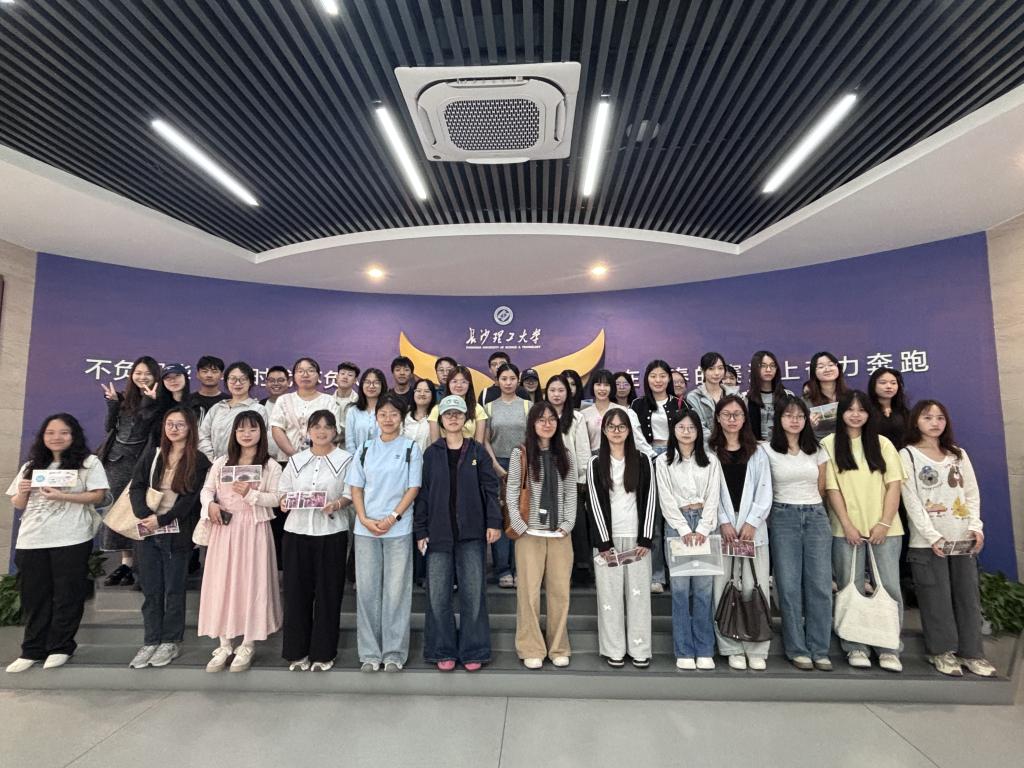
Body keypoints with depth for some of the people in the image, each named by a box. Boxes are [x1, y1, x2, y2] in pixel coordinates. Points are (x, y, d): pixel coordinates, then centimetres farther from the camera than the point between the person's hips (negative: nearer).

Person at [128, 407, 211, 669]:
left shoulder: (198, 461, -5)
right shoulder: (152, 455, 9)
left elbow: (190, 499, -10)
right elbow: (137, 487, 2)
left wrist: (161, 520, -17)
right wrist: (144, 515, -14)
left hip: (177, 534, -4)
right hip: (148, 531, 4)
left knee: (173, 590, 6)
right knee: (150, 590, 10)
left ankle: (171, 642, 19)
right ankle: (151, 642, 22)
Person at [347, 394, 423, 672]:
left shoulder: (410, 449, 1)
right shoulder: (365, 449, 8)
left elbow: (413, 488, -3)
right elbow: (356, 488, 7)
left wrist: (392, 518, -13)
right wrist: (365, 519, -7)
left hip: (398, 529, -2)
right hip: (365, 529, 3)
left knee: (396, 590, 3)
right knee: (367, 590, 8)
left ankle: (394, 653, 16)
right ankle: (370, 653, 21)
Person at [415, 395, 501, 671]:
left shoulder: (477, 451, 4)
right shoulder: (431, 453, 5)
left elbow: (490, 488, 2)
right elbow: (422, 493, 5)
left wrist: (494, 522, -7)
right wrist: (420, 531, 1)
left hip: (472, 534, 0)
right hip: (438, 534, 1)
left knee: (473, 593, 4)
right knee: (438, 595, 5)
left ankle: (473, 651, 18)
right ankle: (443, 651, 20)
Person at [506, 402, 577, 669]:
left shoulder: (566, 455, 9)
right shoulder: (520, 453, 0)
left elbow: (571, 493, 9)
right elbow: (511, 493, -2)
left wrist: (568, 524, -1)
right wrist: (520, 526, -8)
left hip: (560, 534, 3)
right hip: (530, 533, -2)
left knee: (560, 591, 5)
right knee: (529, 591, 1)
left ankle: (558, 648, 20)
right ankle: (532, 650, 15)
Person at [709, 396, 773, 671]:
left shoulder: (757, 453, 11)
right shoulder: (710, 452, 5)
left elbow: (764, 491, 4)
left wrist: (751, 523, -7)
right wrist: (724, 522, -9)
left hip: (753, 527, 1)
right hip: (721, 528, -1)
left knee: (754, 588, 2)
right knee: (723, 589, 1)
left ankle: (756, 650, 12)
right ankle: (732, 649, 11)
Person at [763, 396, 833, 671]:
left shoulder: (817, 450, 7)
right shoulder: (767, 450, -3)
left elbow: (822, 489, 15)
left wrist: (810, 507, 14)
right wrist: (788, 506, 5)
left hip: (816, 517, 3)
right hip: (783, 519, -3)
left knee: (820, 585, 2)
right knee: (789, 586, 1)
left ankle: (820, 650, 15)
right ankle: (797, 649, 14)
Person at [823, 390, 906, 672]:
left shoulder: (882, 443, 8)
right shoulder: (829, 444, 1)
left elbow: (894, 485, 2)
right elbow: (832, 488, -3)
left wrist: (884, 523, -8)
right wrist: (847, 525, -9)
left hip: (885, 528, 2)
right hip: (847, 529, -2)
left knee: (890, 587, 2)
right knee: (851, 588, 4)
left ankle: (889, 649, 15)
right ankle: (855, 647, 15)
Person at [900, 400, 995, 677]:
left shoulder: (958, 454, 14)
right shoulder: (908, 455, -2)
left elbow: (972, 493, 10)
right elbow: (911, 501, -8)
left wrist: (976, 527, -4)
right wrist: (933, 536, -15)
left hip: (963, 538, 4)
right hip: (928, 540, -4)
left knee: (968, 595, 7)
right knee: (937, 598, 1)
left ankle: (970, 652, 19)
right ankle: (942, 651, 14)